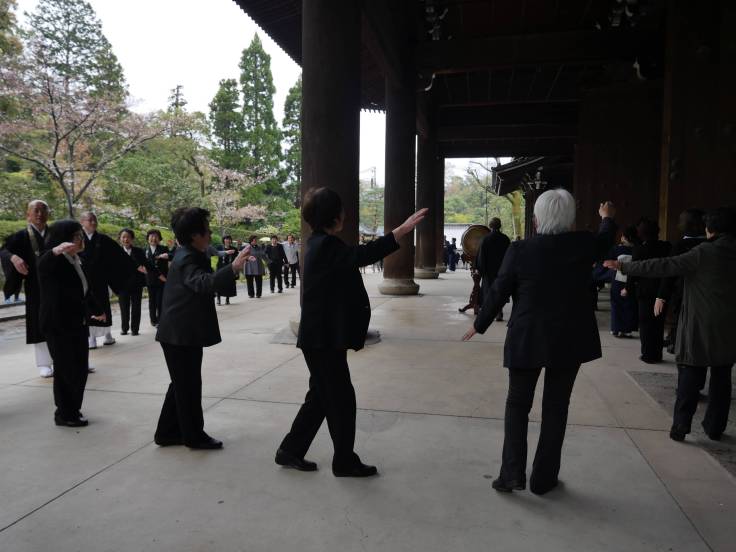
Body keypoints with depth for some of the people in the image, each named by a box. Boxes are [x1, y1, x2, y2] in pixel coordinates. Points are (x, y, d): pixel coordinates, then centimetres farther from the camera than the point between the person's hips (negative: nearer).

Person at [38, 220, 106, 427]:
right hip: (58, 325, -8)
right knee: (66, 370, 0)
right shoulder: (53, 262, -14)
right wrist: (55, 251, -62)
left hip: (77, 324, 8)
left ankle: (72, 410, 25)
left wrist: (96, 309, 36)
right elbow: (43, 264, -40)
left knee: (80, 369, 12)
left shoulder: (76, 261, 10)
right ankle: (65, 414, 15)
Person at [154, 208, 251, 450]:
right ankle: (194, 436, 15)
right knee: (189, 386, 2)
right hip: (180, 334, -10)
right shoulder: (186, 260, -21)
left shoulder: (192, 256, 12)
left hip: (183, 333, 10)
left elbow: (203, 283, 26)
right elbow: (204, 283, -41)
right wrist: (232, 268, -54)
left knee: (183, 385, 17)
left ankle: (168, 433, 28)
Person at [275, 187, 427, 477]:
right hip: (324, 338, -10)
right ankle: (345, 461, 17)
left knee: (321, 396, 18)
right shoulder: (326, 246, -19)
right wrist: (402, 229, -38)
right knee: (341, 398, 2)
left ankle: (290, 450, 28)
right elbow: (361, 255, -35)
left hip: (320, 336, 10)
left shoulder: (321, 243, 13)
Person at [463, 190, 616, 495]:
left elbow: (498, 293, -7)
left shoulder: (519, 250, -12)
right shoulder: (583, 244, -6)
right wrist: (607, 218, 40)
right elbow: (606, 240, 18)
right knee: (556, 407, 12)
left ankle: (513, 473, 9)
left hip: (527, 339, -1)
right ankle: (543, 479, 20)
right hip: (571, 339, 2)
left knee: (517, 404, 13)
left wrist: (479, 325, 7)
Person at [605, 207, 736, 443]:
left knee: (690, 378, 3)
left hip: (699, 328, -4)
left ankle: (680, 427, 5)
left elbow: (663, 267, -18)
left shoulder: (703, 253, -14)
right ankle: (715, 427, 19)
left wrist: (624, 267, -15)